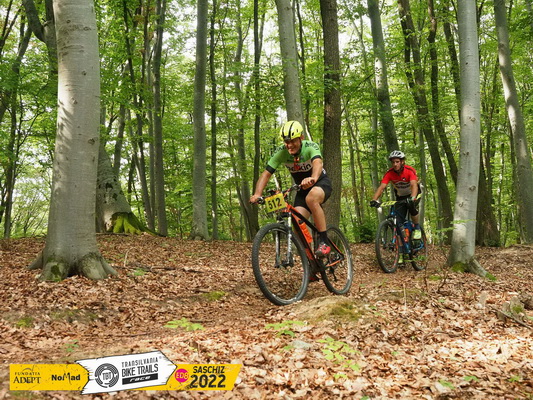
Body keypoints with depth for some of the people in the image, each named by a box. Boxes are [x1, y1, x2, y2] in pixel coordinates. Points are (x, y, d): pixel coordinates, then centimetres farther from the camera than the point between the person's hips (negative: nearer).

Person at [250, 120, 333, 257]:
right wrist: (257, 194, -37)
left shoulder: (310, 147, -26)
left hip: (321, 183, -4)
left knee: (311, 198, -38)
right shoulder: (281, 152, -16)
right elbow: (266, 173, -20)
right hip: (302, 189, 4)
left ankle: (324, 242, -28)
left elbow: (318, 163, -47)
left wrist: (313, 178, -69)